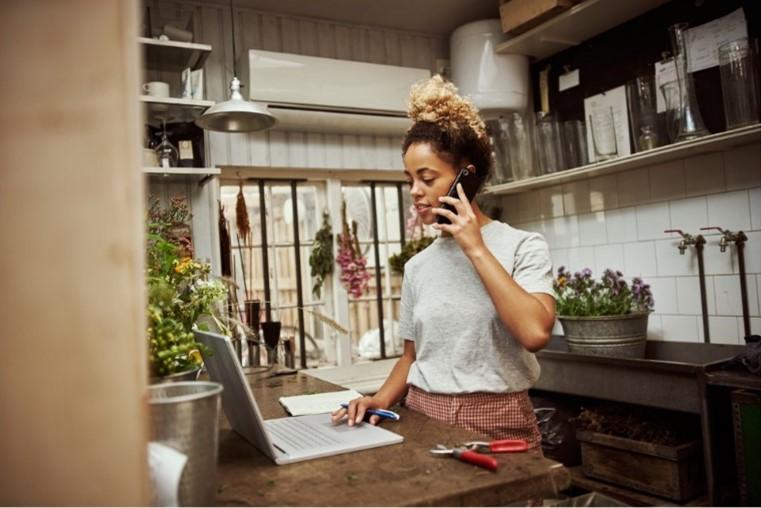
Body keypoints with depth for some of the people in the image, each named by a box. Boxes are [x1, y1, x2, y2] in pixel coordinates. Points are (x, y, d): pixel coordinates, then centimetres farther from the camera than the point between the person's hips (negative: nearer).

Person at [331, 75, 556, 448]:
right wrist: (380, 400, -3)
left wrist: (475, 248, -15)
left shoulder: (522, 247, -4)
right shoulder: (417, 266, 8)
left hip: (497, 424, -3)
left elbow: (535, 333, -21)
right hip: (422, 419, 3)